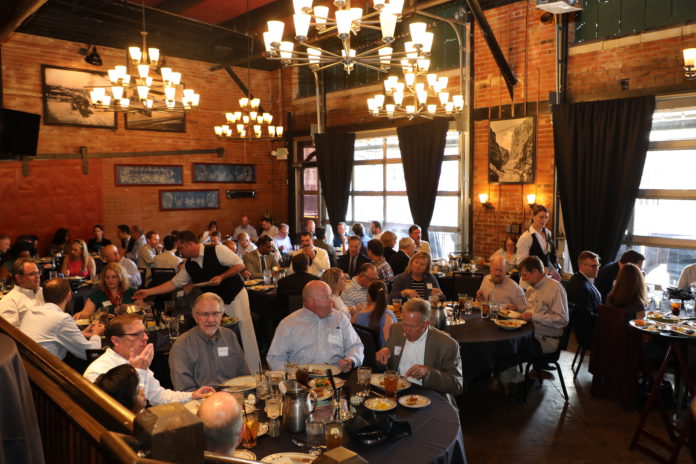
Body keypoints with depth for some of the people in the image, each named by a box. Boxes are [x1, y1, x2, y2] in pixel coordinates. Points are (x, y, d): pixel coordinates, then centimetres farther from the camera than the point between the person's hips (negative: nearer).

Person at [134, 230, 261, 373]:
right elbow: (174, 283, 10)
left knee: (244, 333, -3)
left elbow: (240, 265, -13)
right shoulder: (188, 266, 6)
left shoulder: (218, 250, -14)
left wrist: (221, 277, -20)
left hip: (236, 296, -6)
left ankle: (253, 368, 9)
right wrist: (148, 292, 7)